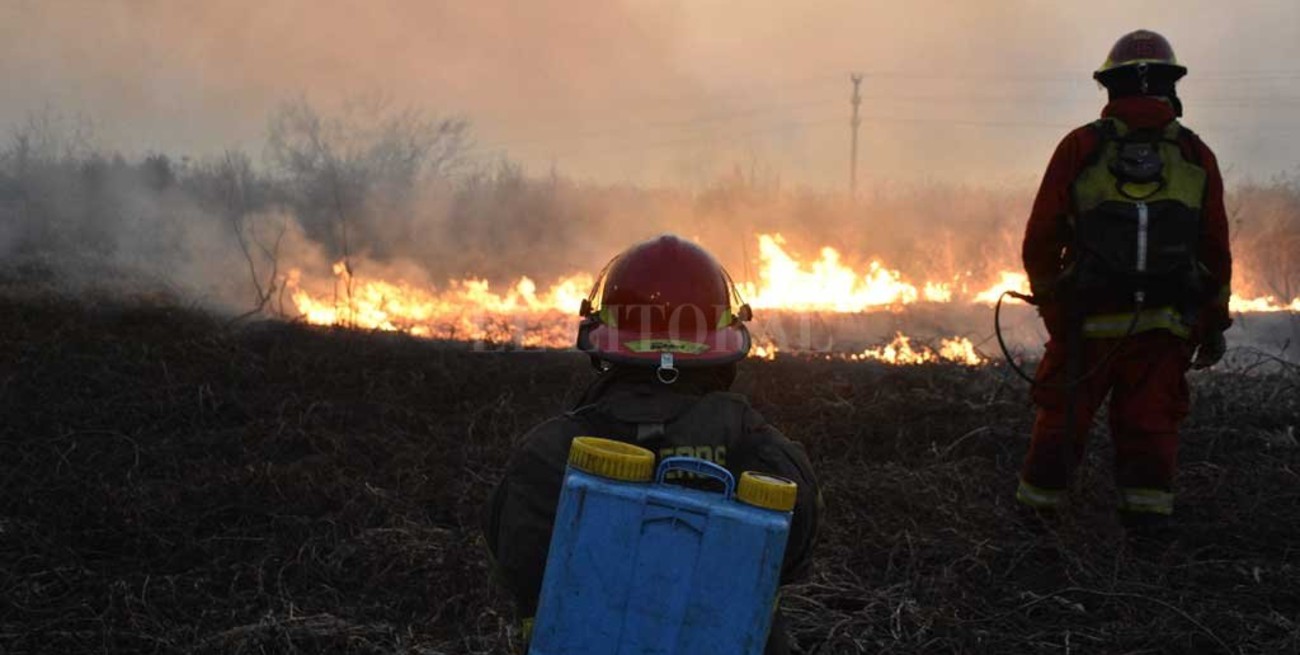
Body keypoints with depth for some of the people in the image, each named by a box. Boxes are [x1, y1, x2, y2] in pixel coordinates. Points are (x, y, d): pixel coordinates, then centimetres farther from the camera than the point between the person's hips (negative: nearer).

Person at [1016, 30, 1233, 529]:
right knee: (1149, 431, 9)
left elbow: (1041, 243, -1)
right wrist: (1214, 325, 16)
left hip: (1089, 324, -1)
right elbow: (1216, 252, 6)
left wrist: (1050, 305, 14)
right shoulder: (1197, 156, 4)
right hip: (1164, 328, 1)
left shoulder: (1080, 148, -2)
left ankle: (1035, 511, 21)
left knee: (1060, 422, 12)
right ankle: (1147, 520, 6)